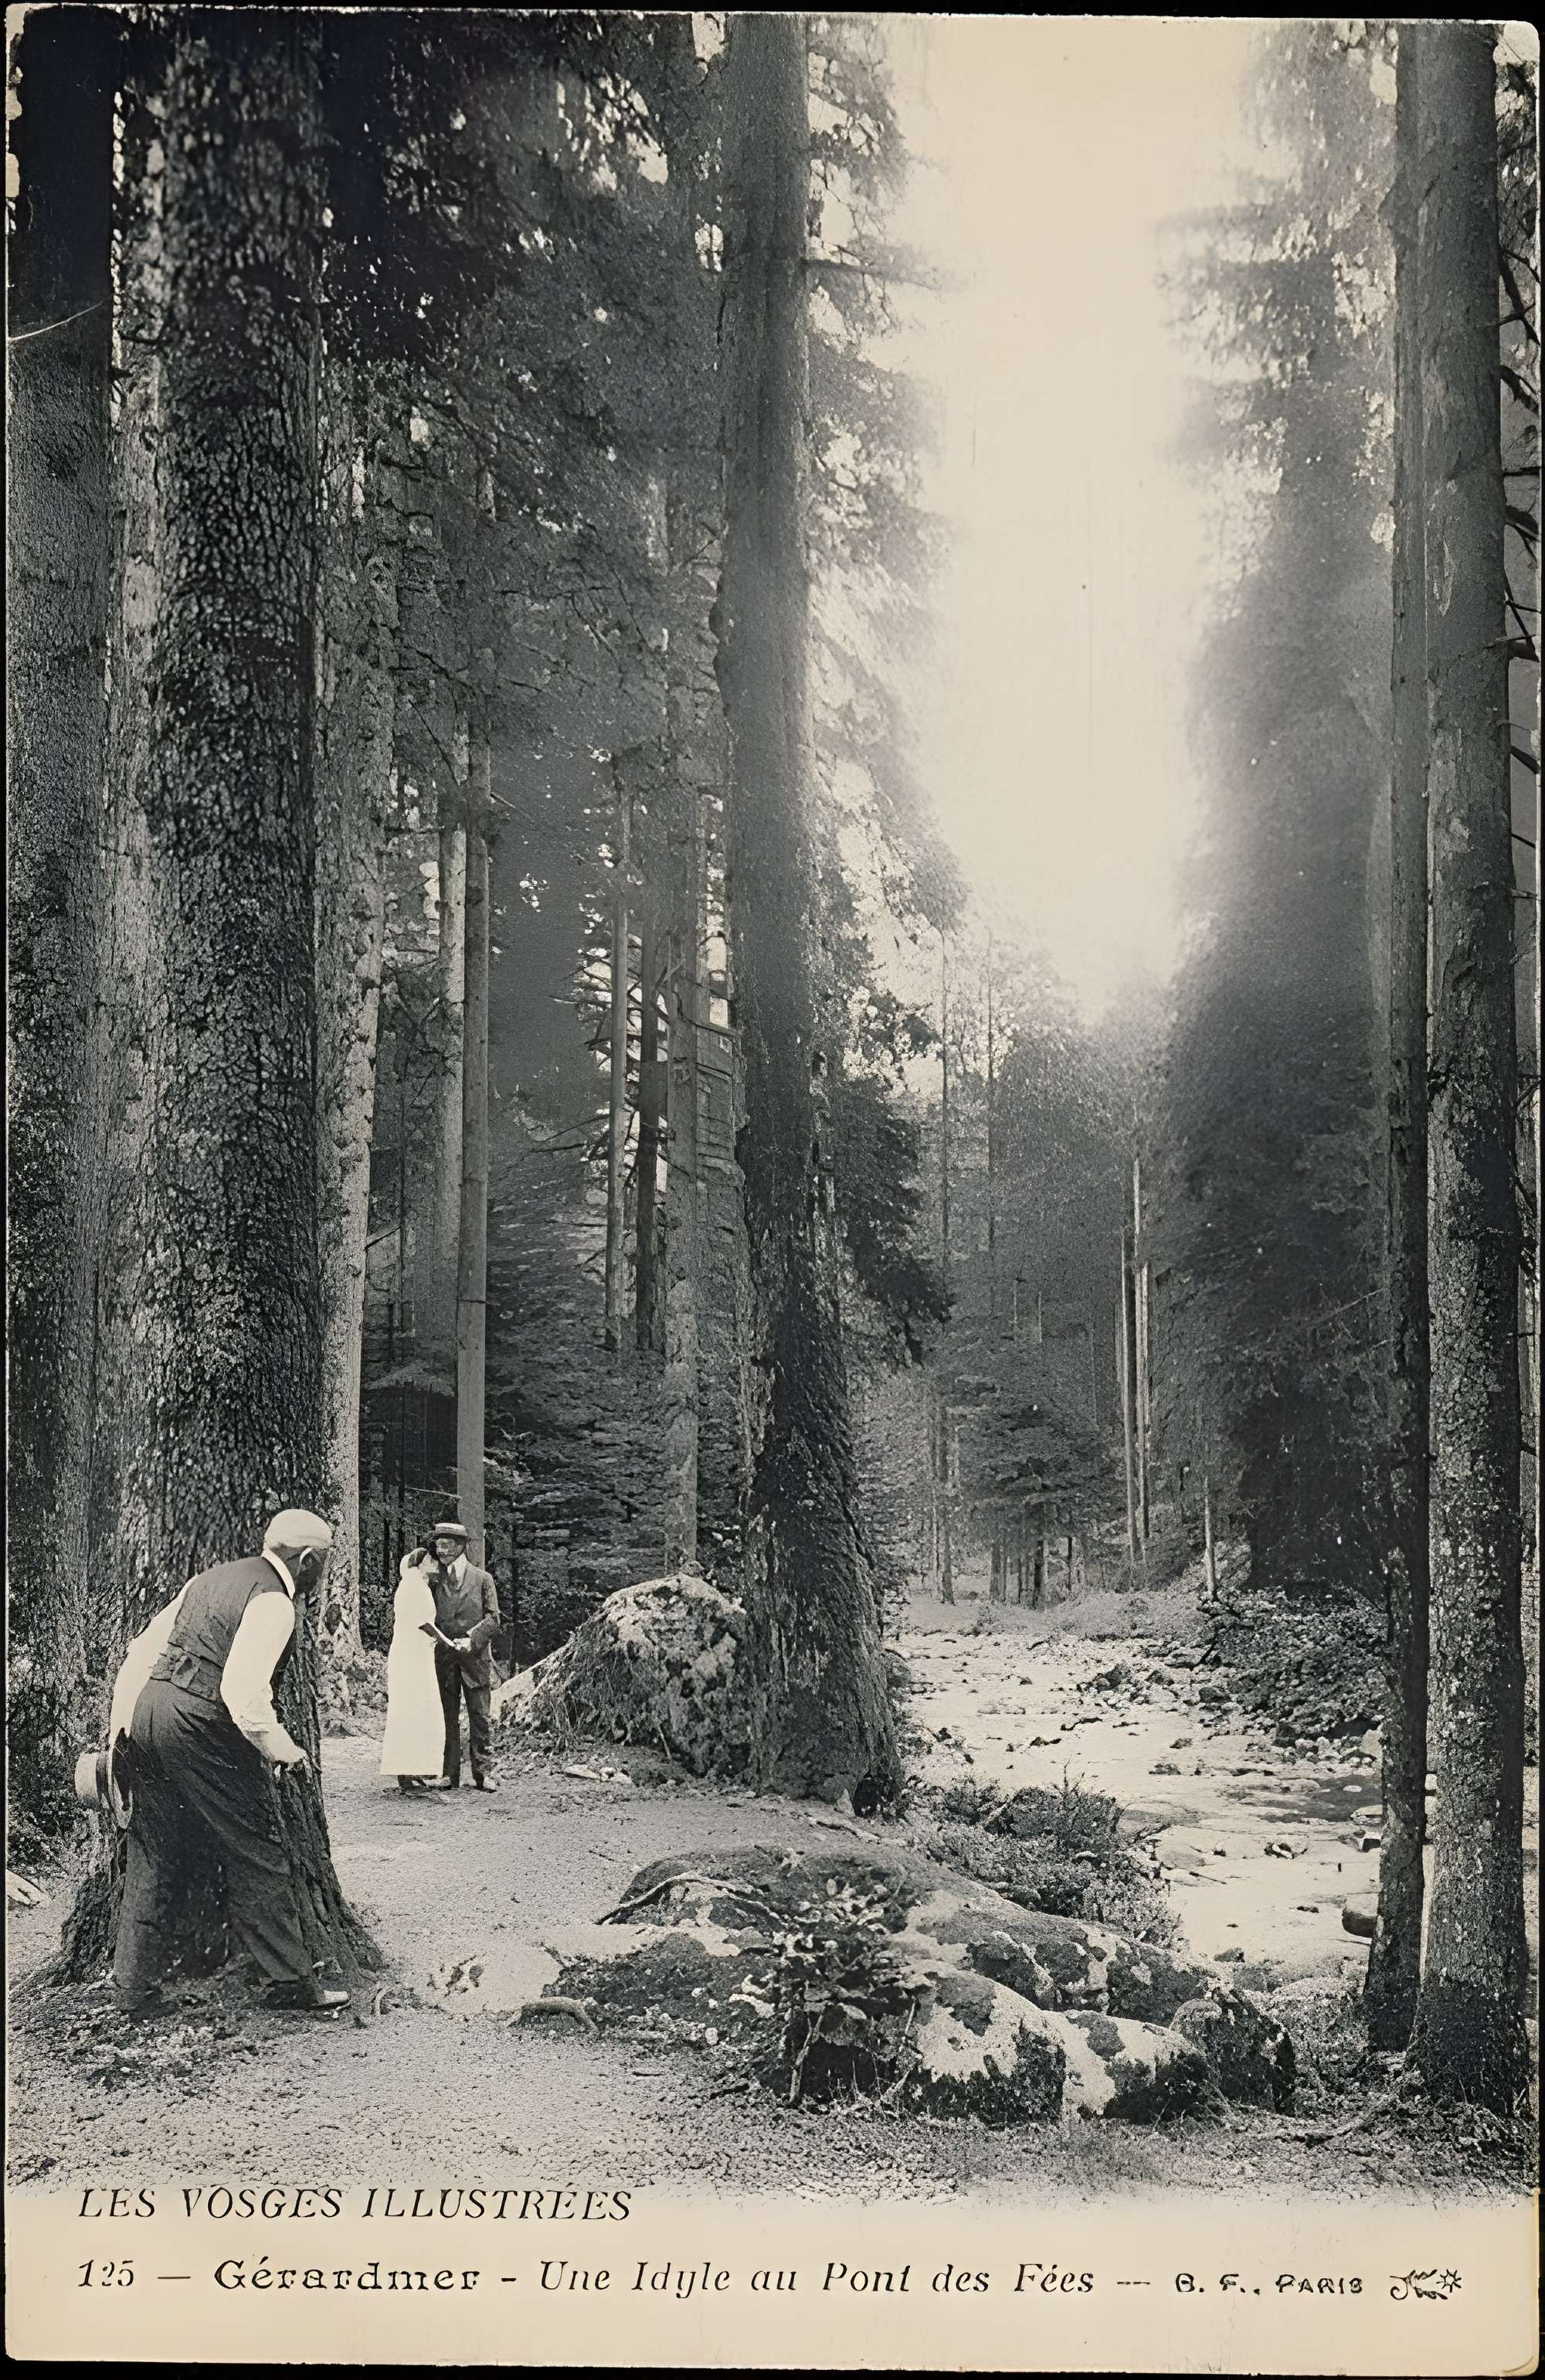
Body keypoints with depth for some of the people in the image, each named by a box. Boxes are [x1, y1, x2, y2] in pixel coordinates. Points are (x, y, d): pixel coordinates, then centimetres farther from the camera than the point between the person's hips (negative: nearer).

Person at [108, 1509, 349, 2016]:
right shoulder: (273, 1602, -11)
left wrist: (121, 1719, 19)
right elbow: (243, 1690, -21)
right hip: (202, 1728, -8)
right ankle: (290, 1982, 12)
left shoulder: (214, 1576, 16)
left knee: (152, 1859, 16)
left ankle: (134, 1987, 21)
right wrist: (283, 1749, -8)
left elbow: (143, 1649, 17)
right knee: (255, 1859, 4)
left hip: (149, 1708, 8)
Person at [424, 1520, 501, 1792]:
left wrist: (472, 1639, -12)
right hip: (443, 1658, 1)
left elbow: (493, 1618, 1)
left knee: (480, 1717, 0)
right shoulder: (434, 1578, 10)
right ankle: (449, 1775, 6)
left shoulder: (482, 1579, 6)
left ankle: (483, 1773, 5)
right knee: (447, 1717, 2)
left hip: (475, 1656, -1)